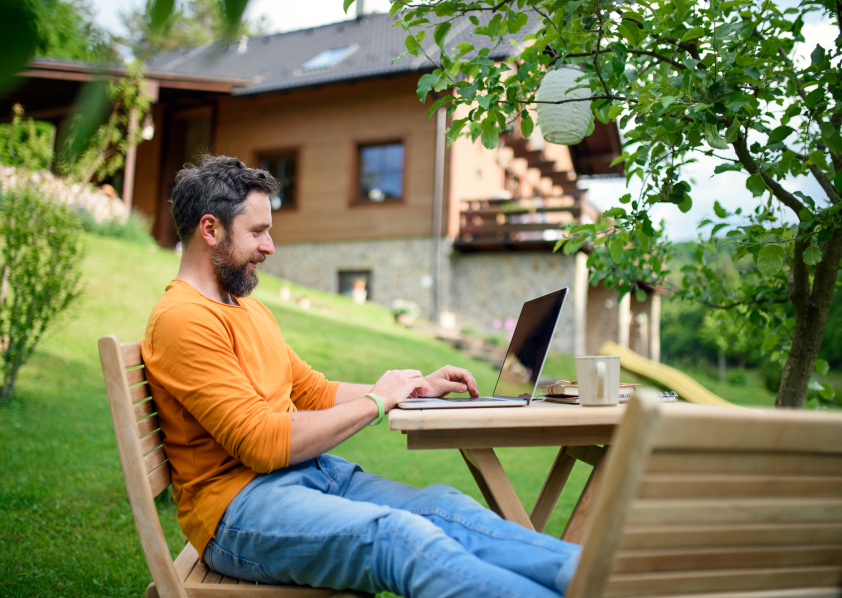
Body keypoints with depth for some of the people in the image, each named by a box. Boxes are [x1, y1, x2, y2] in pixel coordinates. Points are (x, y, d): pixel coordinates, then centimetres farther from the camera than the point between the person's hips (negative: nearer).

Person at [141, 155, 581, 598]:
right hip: (238, 503, -8)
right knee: (402, 537, -31)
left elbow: (315, 392, 22)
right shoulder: (181, 319, -11)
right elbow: (264, 443, -19)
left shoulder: (250, 309, 19)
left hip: (314, 473, 8)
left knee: (448, 508, -17)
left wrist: (418, 389, 12)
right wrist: (377, 401, -9)